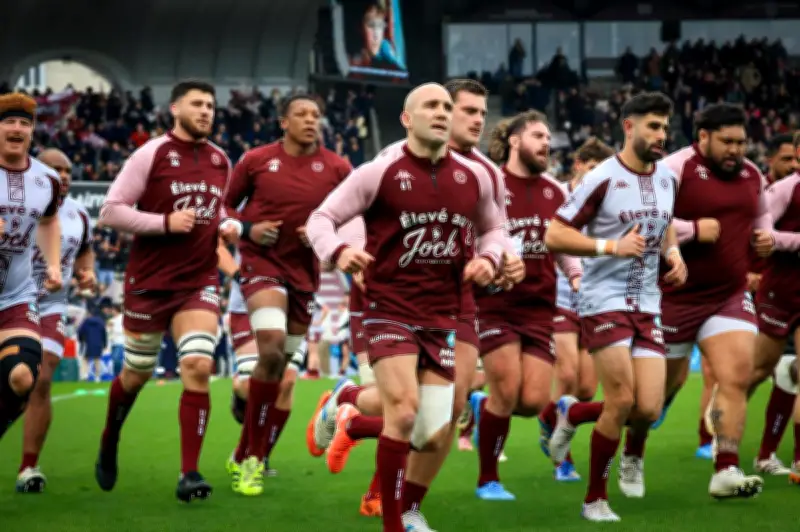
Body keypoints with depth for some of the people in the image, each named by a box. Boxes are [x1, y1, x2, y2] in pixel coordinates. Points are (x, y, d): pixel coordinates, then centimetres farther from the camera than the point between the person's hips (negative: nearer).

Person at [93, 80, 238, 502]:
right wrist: (166, 223, -20)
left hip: (200, 282, 3)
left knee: (198, 367, -15)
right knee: (136, 374, 10)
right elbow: (110, 211, -11)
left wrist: (227, 227, 3)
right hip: (150, 280, -3)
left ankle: (189, 474, -12)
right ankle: (109, 445, 39)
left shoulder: (221, 161, 8)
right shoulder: (152, 154, -9)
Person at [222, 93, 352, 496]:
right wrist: (247, 228, -10)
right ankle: (254, 456, -14)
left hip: (305, 270, 3)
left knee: (280, 365, 9)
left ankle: (249, 454, 26)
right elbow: (224, 205, 8)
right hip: (262, 261, -3)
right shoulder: (256, 160, -2)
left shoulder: (336, 168, -1)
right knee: (271, 346, -24)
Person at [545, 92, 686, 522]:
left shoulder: (667, 178, 9)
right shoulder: (602, 179, -11)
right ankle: (596, 499, 5)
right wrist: (611, 247, -21)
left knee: (649, 410, -4)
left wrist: (673, 253, 8)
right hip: (604, 300, -6)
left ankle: (573, 412, 26)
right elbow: (554, 235, -12)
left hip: (647, 304, 6)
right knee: (622, 401, -14)